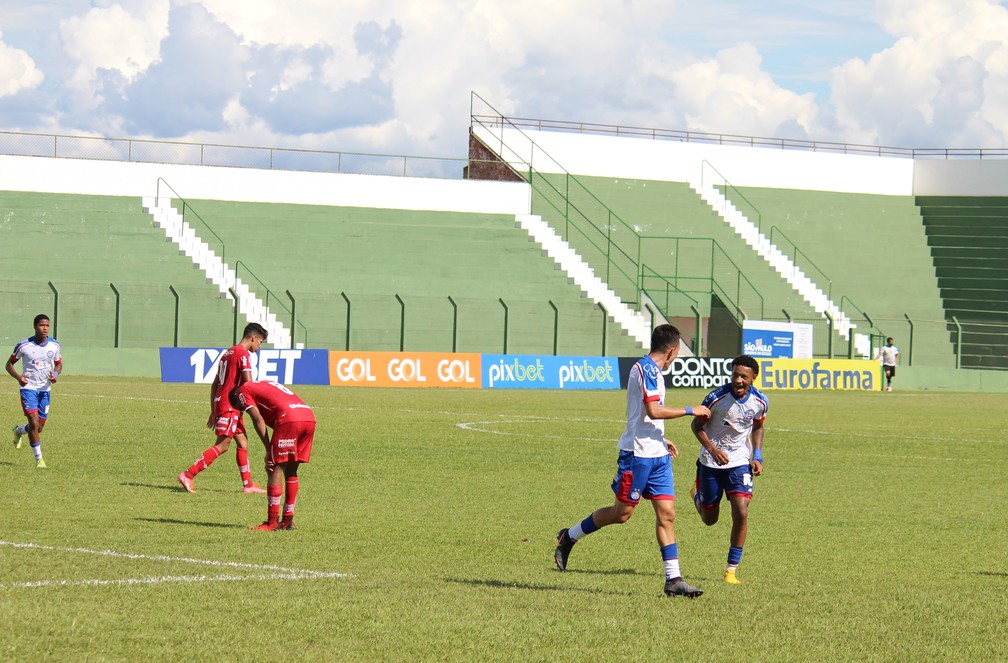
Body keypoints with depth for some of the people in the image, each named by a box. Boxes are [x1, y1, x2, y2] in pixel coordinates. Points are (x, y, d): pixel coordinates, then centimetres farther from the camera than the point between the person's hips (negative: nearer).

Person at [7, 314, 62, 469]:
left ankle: (18, 431, 42)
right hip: (29, 388, -4)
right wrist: (18, 377, -18)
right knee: (34, 423, -17)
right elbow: (9, 364, 2)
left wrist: (56, 374, -8)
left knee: (39, 427, 8)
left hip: (45, 389, 4)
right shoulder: (24, 346, -8)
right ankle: (38, 459, -8)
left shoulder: (54, 345, 1)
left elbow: (58, 363, 16)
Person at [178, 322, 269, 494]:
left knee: (242, 442, 12)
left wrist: (213, 412, 23)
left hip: (220, 402, 10)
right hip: (230, 405, -10)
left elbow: (214, 385, 21)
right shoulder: (243, 354, -9)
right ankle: (188, 475, -15)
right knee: (222, 445, -10)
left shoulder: (227, 353, 18)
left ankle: (248, 484, 12)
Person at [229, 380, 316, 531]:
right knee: (291, 470, 16)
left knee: (275, 468, 0)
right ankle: (288, 520, 19)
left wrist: (269, 451, 2)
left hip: (289, 418, -8)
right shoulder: (264, 385, 35)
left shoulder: (243, 391, 14)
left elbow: (258, 420, 1)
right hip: (309, 417, 8)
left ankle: (272, 521, 0)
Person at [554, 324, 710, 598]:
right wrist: (690, 411, -16)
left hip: (657, 455, 9)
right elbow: (654, 411, -24)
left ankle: (673, 579, 0)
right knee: (622, 512, -1)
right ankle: (569, 537, 19)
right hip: (637, 453, -9)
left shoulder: (652, 370, 16)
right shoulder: (646, 369, -14)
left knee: (666, 513, 2)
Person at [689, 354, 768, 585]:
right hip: (711, 462, -2)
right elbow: (697, 425, -8)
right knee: (710, 519, 11)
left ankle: (732, 570, -4)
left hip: (740, 462, 2)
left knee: (741, 512, -16)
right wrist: (712, 449, -24)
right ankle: (697, 494, 49)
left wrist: (757, 456, -1)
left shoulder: (760, 402, -9)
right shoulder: (717, 397, -20)